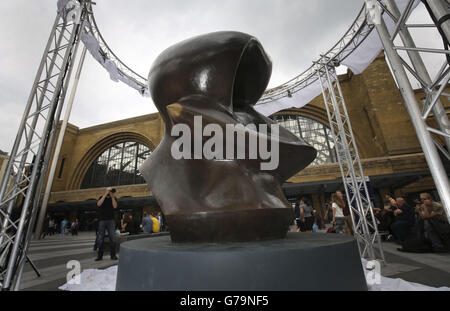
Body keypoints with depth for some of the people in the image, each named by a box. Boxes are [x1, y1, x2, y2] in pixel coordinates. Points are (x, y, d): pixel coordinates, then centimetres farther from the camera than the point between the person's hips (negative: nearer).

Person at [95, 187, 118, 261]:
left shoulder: (114, 198, 8)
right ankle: (100, 255, 13)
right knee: (100, 238, 1)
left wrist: (112, 196, -11)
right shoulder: (102, 197, 8)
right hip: (102, 220, 0)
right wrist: (105, 194, -14)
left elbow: (115, 206, -9)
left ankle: (113, 255, 4)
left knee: (112, 238, -3)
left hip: (111, 220, 0)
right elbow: (99, 204, -12)